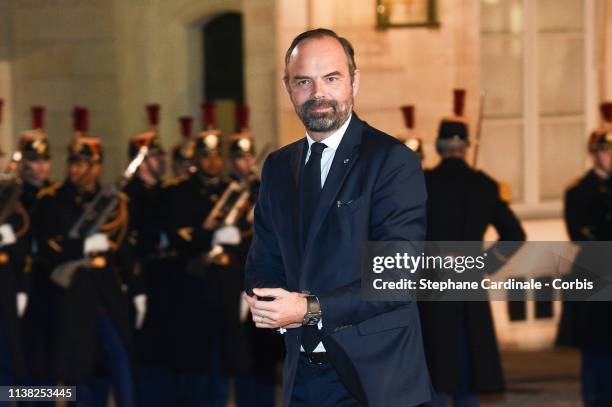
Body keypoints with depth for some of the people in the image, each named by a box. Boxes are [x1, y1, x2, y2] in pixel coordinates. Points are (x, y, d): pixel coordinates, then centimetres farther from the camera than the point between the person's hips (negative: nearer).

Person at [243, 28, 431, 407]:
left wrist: (311, 310, -23)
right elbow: (264, 261, 14)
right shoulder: (278, 167, 10)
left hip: (374, 375, -5)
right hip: (303, 375, 5)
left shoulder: (393, 161, -10)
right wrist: (265, 301, -8)